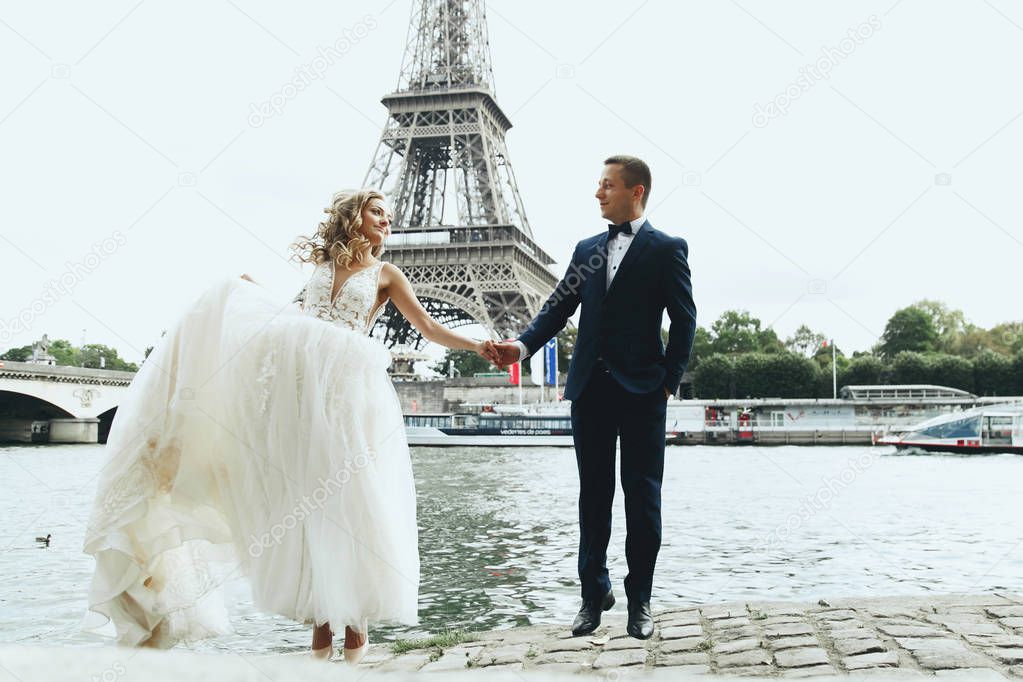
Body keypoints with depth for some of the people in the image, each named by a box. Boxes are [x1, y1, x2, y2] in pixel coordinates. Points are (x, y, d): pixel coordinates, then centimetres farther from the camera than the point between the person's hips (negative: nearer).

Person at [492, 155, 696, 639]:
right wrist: (524, 344, -8)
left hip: (642, 390, -4)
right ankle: (594, 592, 18)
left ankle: (639, 599, 13)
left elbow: (683, 320, -1)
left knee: (642, 496, 3)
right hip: (590, 387, 4)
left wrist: (669, 381, -8)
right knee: (593, 495, 9)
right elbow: (559, 306, 8)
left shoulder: (667, 249, 2)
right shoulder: (587, 250, 15)